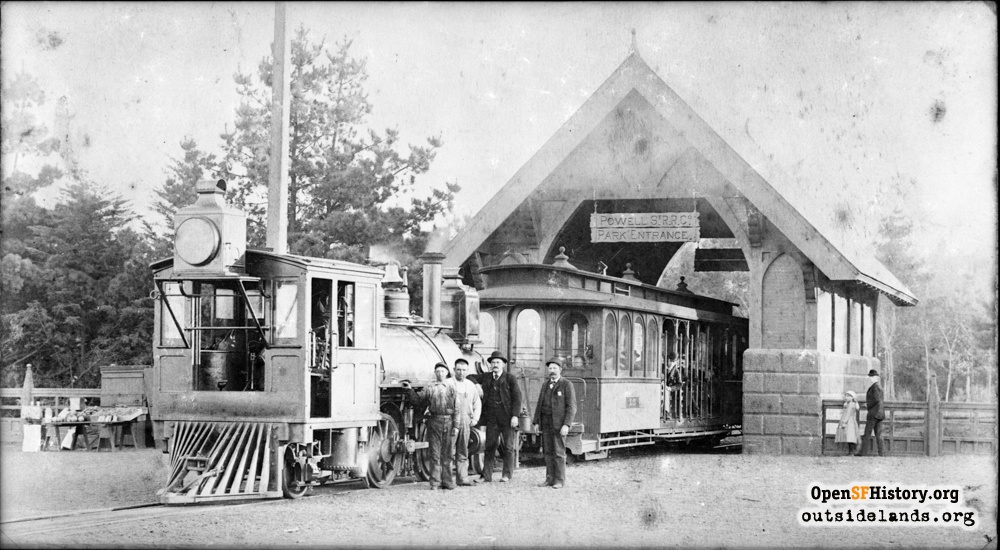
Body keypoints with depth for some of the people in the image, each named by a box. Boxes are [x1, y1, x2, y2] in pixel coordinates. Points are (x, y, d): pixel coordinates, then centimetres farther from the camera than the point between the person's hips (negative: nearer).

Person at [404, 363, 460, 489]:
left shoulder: (451, 388, 8)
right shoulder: (429, 389, 10)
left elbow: (456, 408, 4)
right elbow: (418, 402, 12)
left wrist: (456, 426, -3)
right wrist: (409, 390, 3)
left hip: (448, 422, 0)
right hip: (434, 421, 0)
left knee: (447, 454, 6)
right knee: (435, 454, 0)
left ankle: (447, 481, 15)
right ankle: (435, 483, 3)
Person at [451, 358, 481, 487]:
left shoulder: (471, 385, 16)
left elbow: (477, 403, 24)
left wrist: (475, 418, 11)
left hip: (466, 421, 5)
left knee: (463, 452, 6)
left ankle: (463, 478, 8)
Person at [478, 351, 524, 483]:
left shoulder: (510, 379, 1)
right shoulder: (486, 378, 12)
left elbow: (517, 397, -4)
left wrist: (515, 415, -13)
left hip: (507, 418, -2)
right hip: (492, 419, 3)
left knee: (508, 447, 2)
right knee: (490, 447, 0)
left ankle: (507, 475, 9)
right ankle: (486, 476, 1)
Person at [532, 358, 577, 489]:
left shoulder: (567, 385, -5)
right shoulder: (545, 385, 15)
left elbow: (571, 407, -10)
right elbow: (540, 405, 16)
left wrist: (566, 425, -18)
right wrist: (536, 422, 6)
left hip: (559, 424, -6)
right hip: (546, 423, 6)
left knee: (559, 452, -5)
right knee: (548, 452, 6)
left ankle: (560, 480, 0)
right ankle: (550, 479, 10)